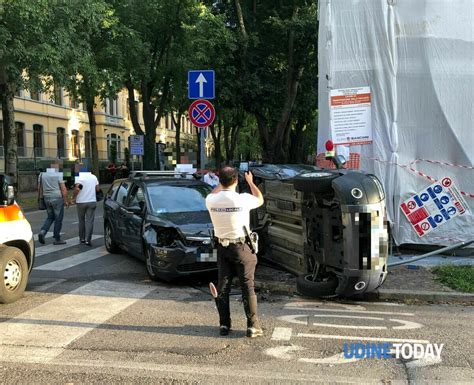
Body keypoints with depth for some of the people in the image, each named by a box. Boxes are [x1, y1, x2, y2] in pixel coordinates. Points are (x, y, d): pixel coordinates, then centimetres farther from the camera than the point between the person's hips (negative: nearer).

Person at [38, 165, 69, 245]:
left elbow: (39, 188, 10)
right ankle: (57, 239, 8)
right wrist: (66, 201, -4)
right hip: (57, 199, -5)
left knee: (50, 217, 20)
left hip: (47, 199, 5)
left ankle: (42, 232, -2)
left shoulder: (42, 175, 8)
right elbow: (64, 190, -11)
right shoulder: (58, 175, -8)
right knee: (58, 219, 4)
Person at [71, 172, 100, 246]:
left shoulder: (79, 177, -8)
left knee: (81, 220, 15)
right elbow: (97, 189, 8)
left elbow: (77, 189, -21)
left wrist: (74, 198, -8)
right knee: (89, 221, 0)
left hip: (81, 202, -2)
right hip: (92, 201, 2)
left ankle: (82, 238, 23)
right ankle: (88, 240, -8)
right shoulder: (94, 177, 5)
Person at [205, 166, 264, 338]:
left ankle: (224, 324, 14)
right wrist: (250, 182, 22)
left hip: (222, 247, 3)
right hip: (241, 247, -3)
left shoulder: (211, 200, -8)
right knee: (247, 286, 3)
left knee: (222, 286, 10)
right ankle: (253, 325, 4)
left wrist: (221, 184, 30)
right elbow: (260, 199, 8)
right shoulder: (243, 199, -16)